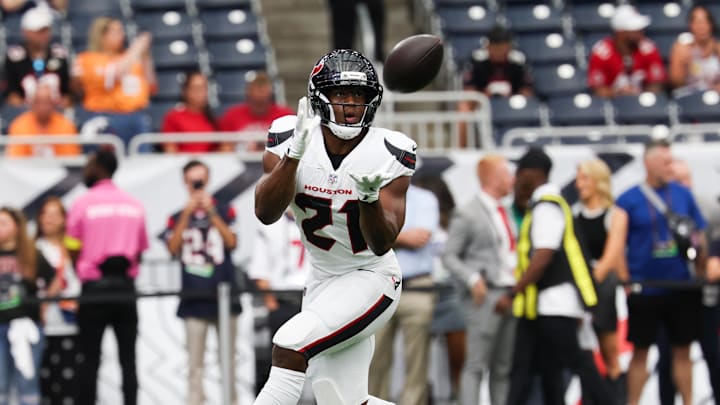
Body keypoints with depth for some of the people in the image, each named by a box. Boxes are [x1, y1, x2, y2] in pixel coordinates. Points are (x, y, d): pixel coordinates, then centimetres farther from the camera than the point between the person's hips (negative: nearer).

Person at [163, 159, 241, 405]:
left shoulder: (224, 211, 9)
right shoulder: (178, 218, 10)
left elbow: (231, 242, -5)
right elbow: (173, 248, -5)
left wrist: (211, 212, -12)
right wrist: (187, 214, -12)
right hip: (194, 299, 0)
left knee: (228, 356, 3)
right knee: (195, 361, -4)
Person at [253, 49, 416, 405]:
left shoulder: (387, 155, -16)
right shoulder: (291, 142, -11)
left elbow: (382, 245, -21)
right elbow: (265, 213, -24)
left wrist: (370, 197, -40)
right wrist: (295, 154, -36)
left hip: (370, 279, -4)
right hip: (322, 280, 4)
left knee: (292, 342, -26)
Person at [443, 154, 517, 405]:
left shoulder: (506, 213, 17)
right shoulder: (468, 215, -4)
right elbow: (450, 256, -5)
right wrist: (472, 279, -19)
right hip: (487, 294, -7)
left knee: (504, 367, 8)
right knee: (476, 364, -9)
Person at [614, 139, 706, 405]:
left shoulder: (682, 194, 4)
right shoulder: (628, 201, -4)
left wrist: (703, 271, 6)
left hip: (681, 287, 2)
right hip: (644, 290, -2)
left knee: (682, 350, 7)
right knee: (640, 351, 5)